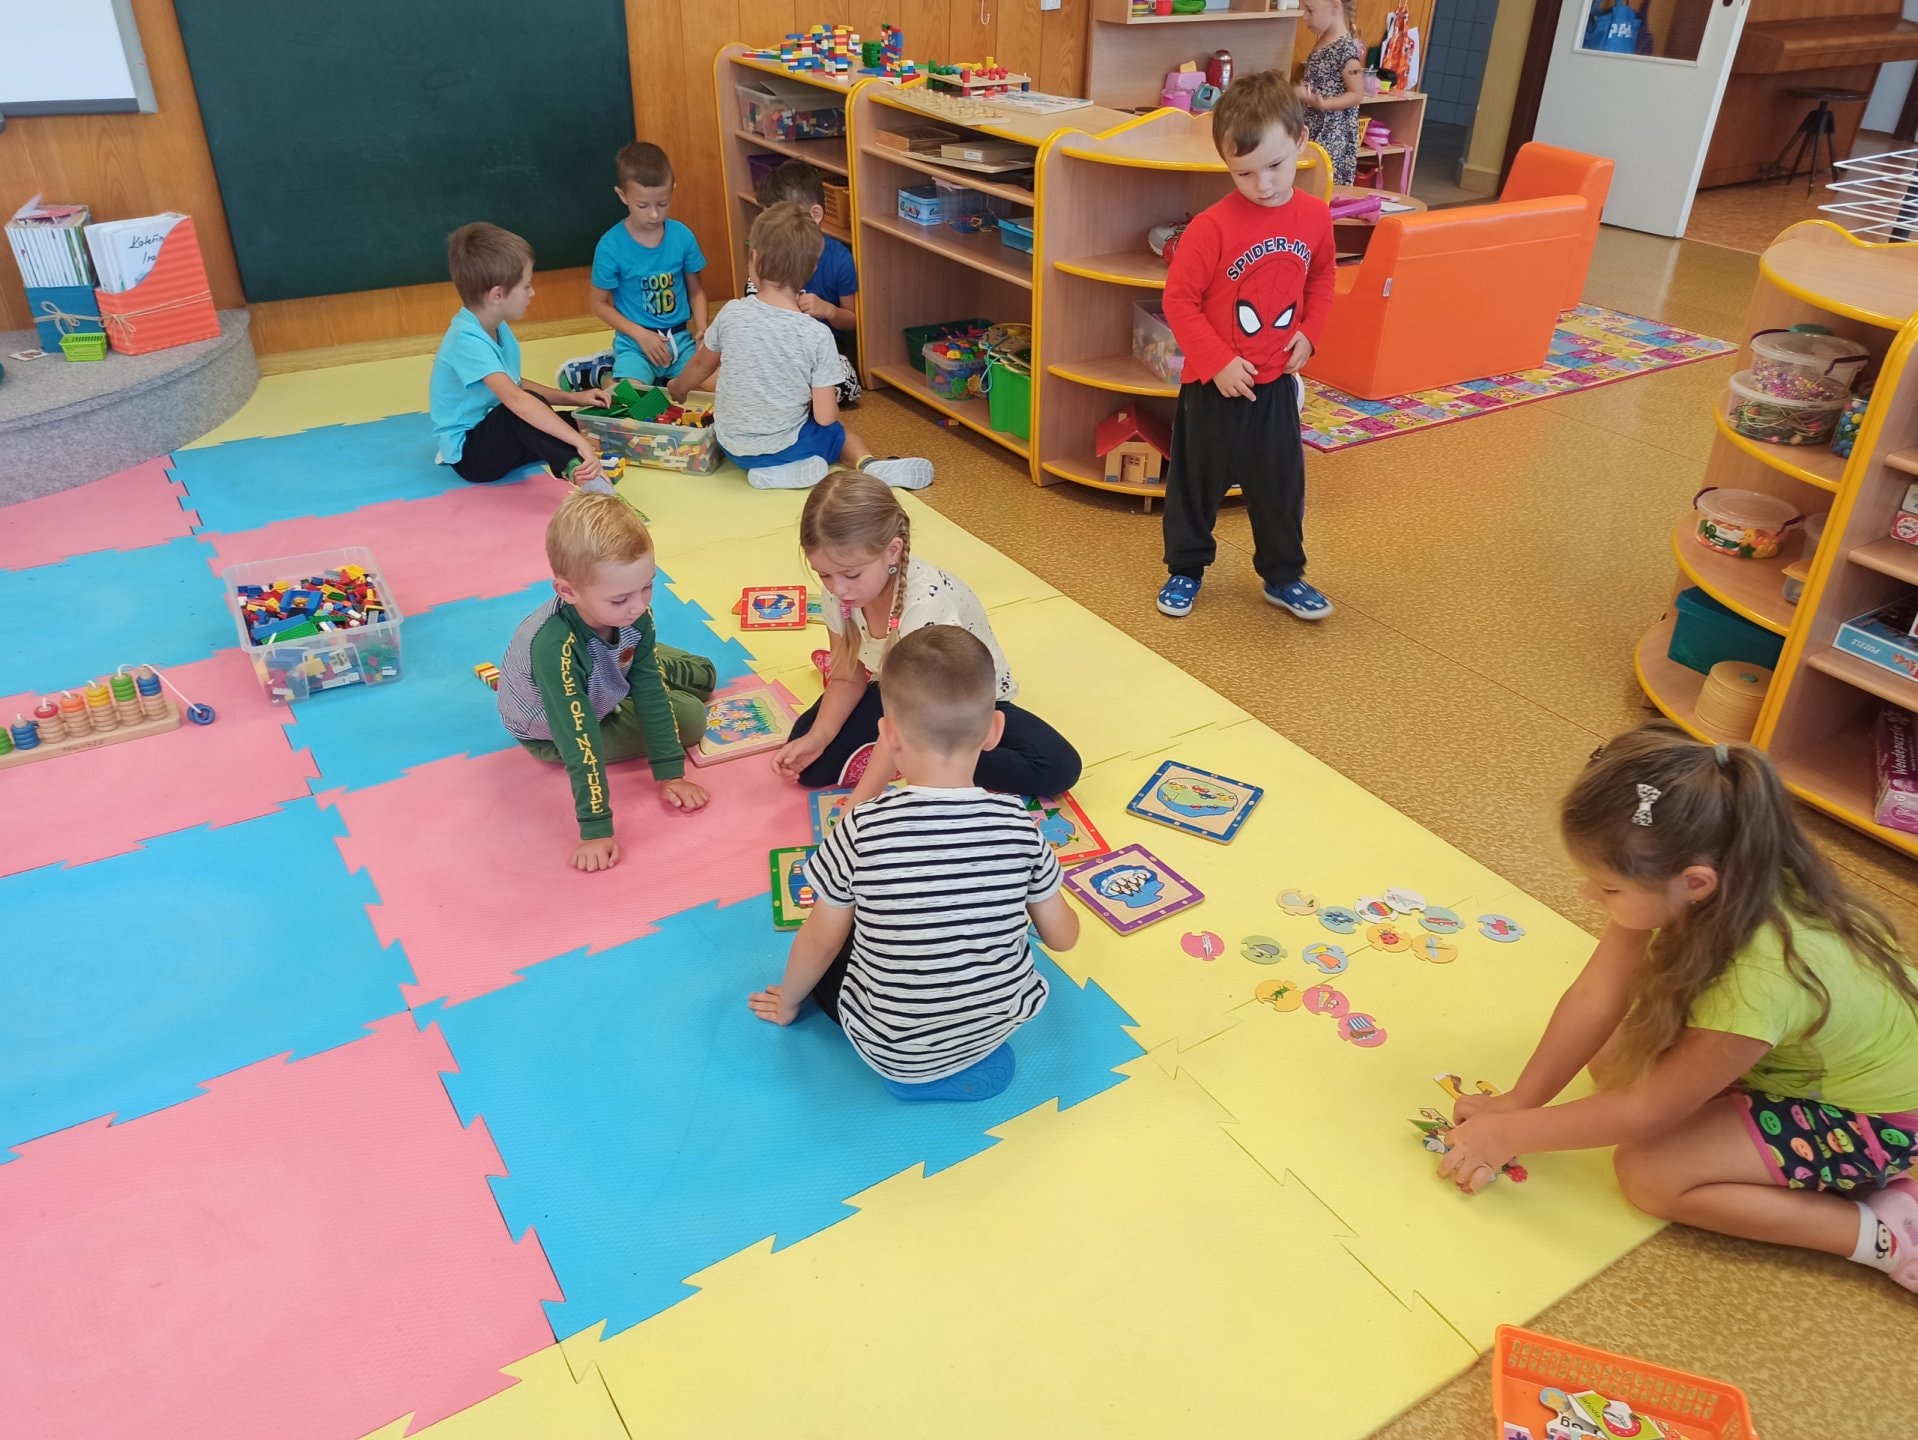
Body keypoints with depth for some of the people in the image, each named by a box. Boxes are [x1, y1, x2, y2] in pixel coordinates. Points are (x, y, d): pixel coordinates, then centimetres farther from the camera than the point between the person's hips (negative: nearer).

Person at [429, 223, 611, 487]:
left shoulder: (496, 326, 2)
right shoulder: (468, 340, -28)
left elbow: (515, 384, 15)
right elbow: (516, 399, -42)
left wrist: (573, 398, 5)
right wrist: (579, 442, -47)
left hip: (492, 431, 10)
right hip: (469, 455, -10)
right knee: (527, 408, -36)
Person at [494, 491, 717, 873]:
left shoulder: (635, 614, -31)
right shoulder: (554, 646, -46)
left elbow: (649, 688, -21)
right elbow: (579, 739, -44)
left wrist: (670, 774, -21)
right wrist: (596, 829, -42)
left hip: (607, 676, 5)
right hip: (549, 732, -5)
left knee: (702, 675, 14)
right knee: (689, 717, -7)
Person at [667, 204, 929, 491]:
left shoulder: (731, 314, -12)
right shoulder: (818, 336, -19)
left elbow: (702, 365, 7)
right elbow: (825, 417, -16)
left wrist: (677, 389, 29)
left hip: (731, 448, 3)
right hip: (784, 447, -3)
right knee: (838, 432, 27)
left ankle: (777, 470, 8)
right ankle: (869, 464, -2)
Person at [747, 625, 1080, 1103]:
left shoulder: (862, 829, -24)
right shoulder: (1017, 824, -17)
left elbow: (820, 940, -9)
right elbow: (1062, 937, -3)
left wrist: (788, 1001, 13)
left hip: (892, 1051, -3)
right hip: (998, 1024, 4)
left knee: (827, 956, 23)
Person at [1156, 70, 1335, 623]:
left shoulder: (1314, 216, -3)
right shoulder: (1211, 226, -18)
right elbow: (1179, 299, -15)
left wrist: (1308, 333, -1)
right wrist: (1218, 362, -19)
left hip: (1277, 383, 4)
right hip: (1214, 385, -4)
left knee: (1281, 485, 13)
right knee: (1196, 482, 11)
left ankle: (1284, 576, 30)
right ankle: (1185, 570, 30)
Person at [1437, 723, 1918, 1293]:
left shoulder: (1761, 979, -40)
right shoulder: (1674, 878, -24)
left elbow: (1647, 1111, -27)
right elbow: (1595, 997, -15)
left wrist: (1509, 1133, -20)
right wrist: (1516, 1101, -14)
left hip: (1867, 1117, -7)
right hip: (1798, 1055, 7)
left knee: (1647, 1173, -16)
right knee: (1615, 1063, 0)